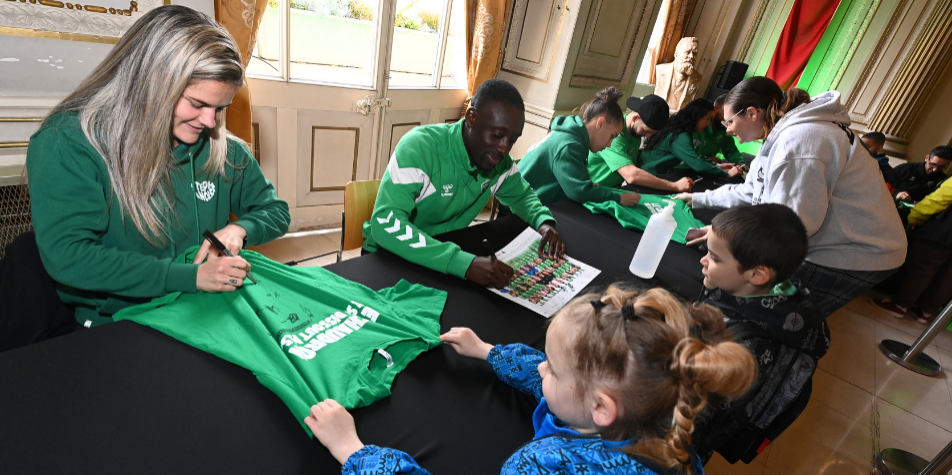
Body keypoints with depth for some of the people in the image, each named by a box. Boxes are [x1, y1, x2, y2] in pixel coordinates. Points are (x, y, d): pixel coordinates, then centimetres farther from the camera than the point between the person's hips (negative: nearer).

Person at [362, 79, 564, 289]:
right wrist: (464, 263, -45)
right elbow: (385, 224, -36)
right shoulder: (420, 147, -26)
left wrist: (544, 223, -10)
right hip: (390, 257, -5)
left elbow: (522, 195, 13)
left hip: (446, 255, 5)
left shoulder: (499, 160, -6)